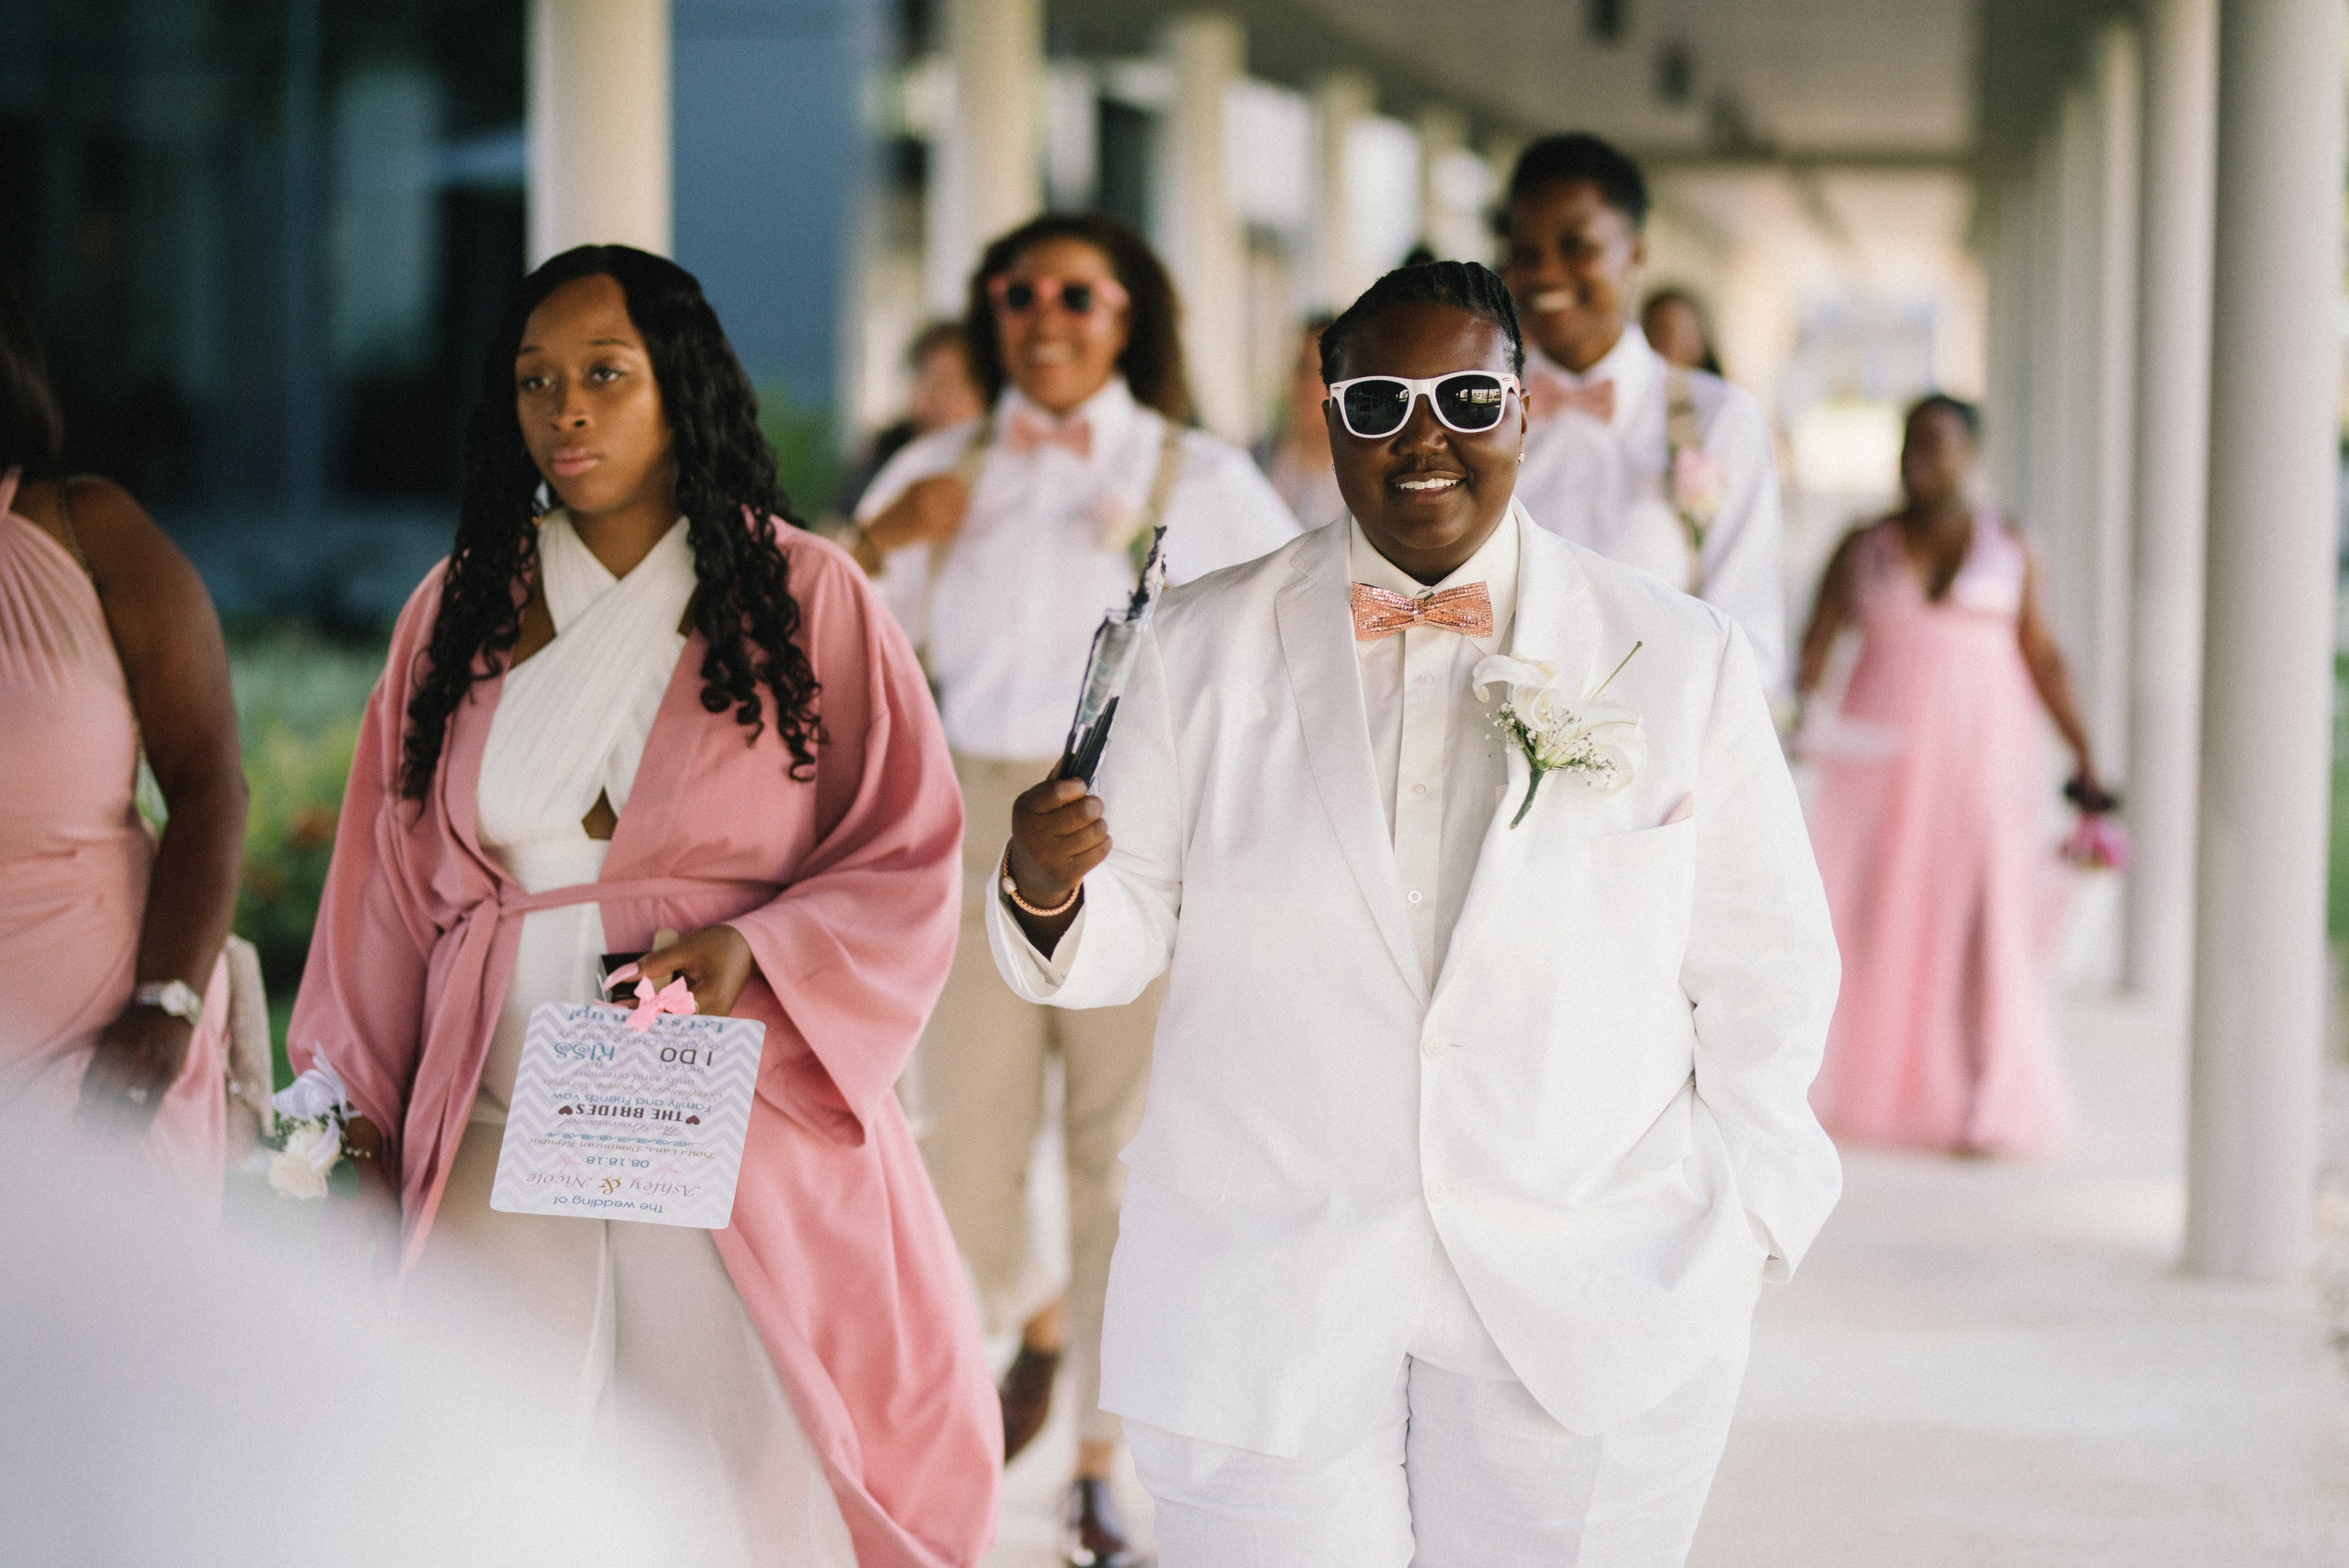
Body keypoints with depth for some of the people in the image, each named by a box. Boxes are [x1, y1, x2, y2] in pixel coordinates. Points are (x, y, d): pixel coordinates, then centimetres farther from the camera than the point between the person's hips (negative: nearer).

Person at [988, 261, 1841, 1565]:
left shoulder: (1684, 661, 3)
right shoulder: (1203, 647, 4)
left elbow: (1764, 969, 8)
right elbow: (1126, 937, 7)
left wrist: (1726, 1236, 3)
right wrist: (1051, 893, -15)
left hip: (1592, 1317, 0)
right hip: (1264, 1312, 0)